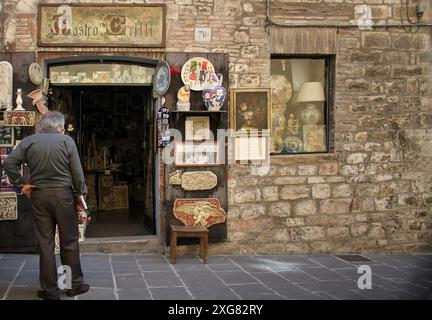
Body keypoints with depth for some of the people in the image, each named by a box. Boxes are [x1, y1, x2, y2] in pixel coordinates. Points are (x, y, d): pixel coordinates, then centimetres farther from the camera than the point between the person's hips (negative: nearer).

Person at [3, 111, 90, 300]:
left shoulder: (28, 141, 3)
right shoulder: (66, 141, -3)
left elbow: (9, 163, -5)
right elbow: (77, 172, -5)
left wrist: (20, 184, 3)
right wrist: (80, 197, 2)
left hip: (39, 196, 2)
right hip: (63, 194, -2)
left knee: (45, 244, 7)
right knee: (69, 242, 9)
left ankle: (50, 290, 12)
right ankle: (75, 285, 17)